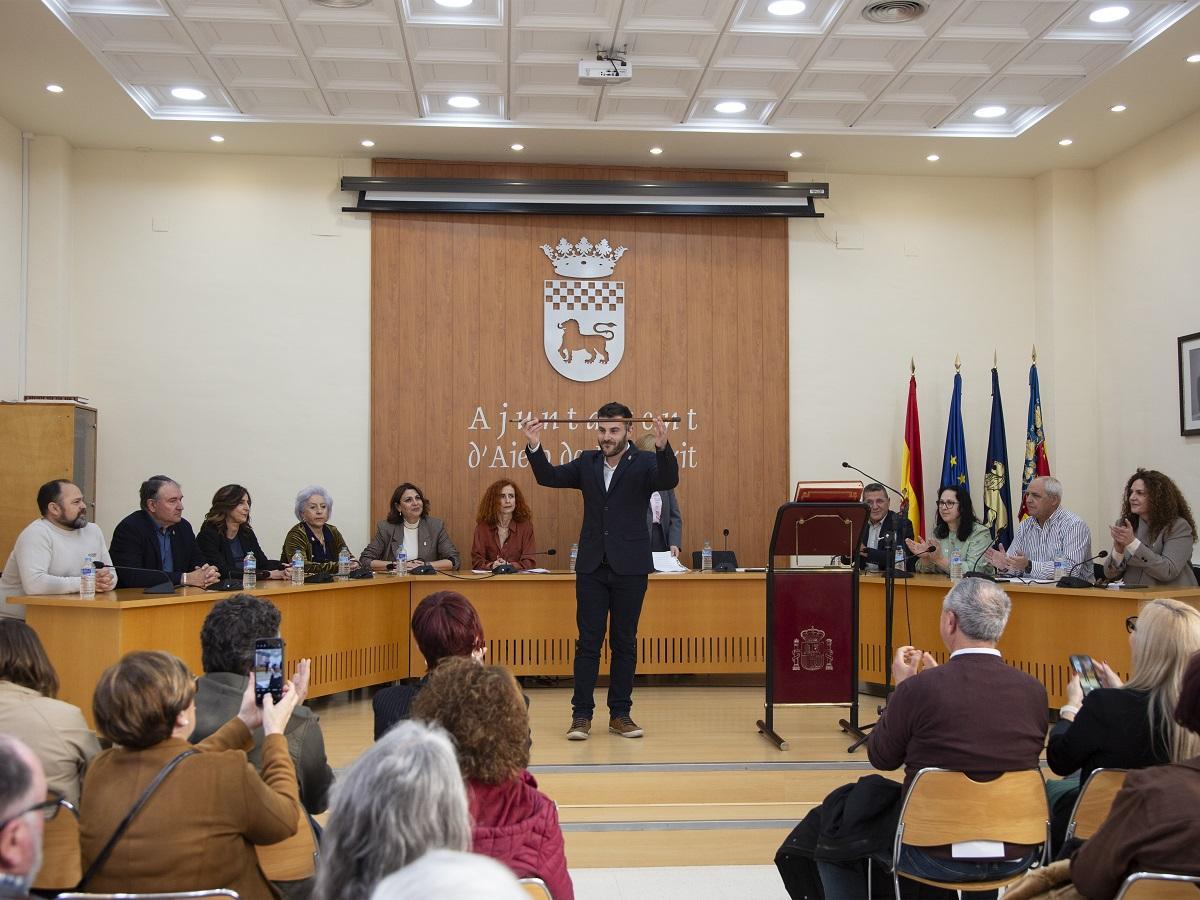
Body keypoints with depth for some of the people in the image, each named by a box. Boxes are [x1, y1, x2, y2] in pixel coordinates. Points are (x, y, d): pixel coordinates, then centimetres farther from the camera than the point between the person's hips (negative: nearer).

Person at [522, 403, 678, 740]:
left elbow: (669, 480, -20)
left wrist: (662, 446, -38)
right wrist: (535, 447, -15)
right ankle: (581, 715, 7)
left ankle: (620, 714, 15)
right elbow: (549, 477, 2)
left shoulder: (644, 463, -2)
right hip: (592, 567, 2)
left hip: (629, 568, -2)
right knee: (588, 641, 3)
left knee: (624, 642, 7)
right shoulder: (587, 463, 9)